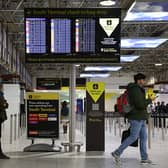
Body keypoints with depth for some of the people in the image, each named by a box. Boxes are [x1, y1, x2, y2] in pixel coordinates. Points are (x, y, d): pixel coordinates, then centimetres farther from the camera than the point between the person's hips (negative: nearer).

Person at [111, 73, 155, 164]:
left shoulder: (138, 90, 17)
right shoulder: (136, 90, -16)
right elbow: (140, 105, -22)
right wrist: (150, 100, -11)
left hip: (140, 118, 10)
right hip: (136, 118, -10)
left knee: (143, 137, 9)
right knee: (133, 137, -7)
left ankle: (144, 158, 13)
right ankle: (117, 153, 0)